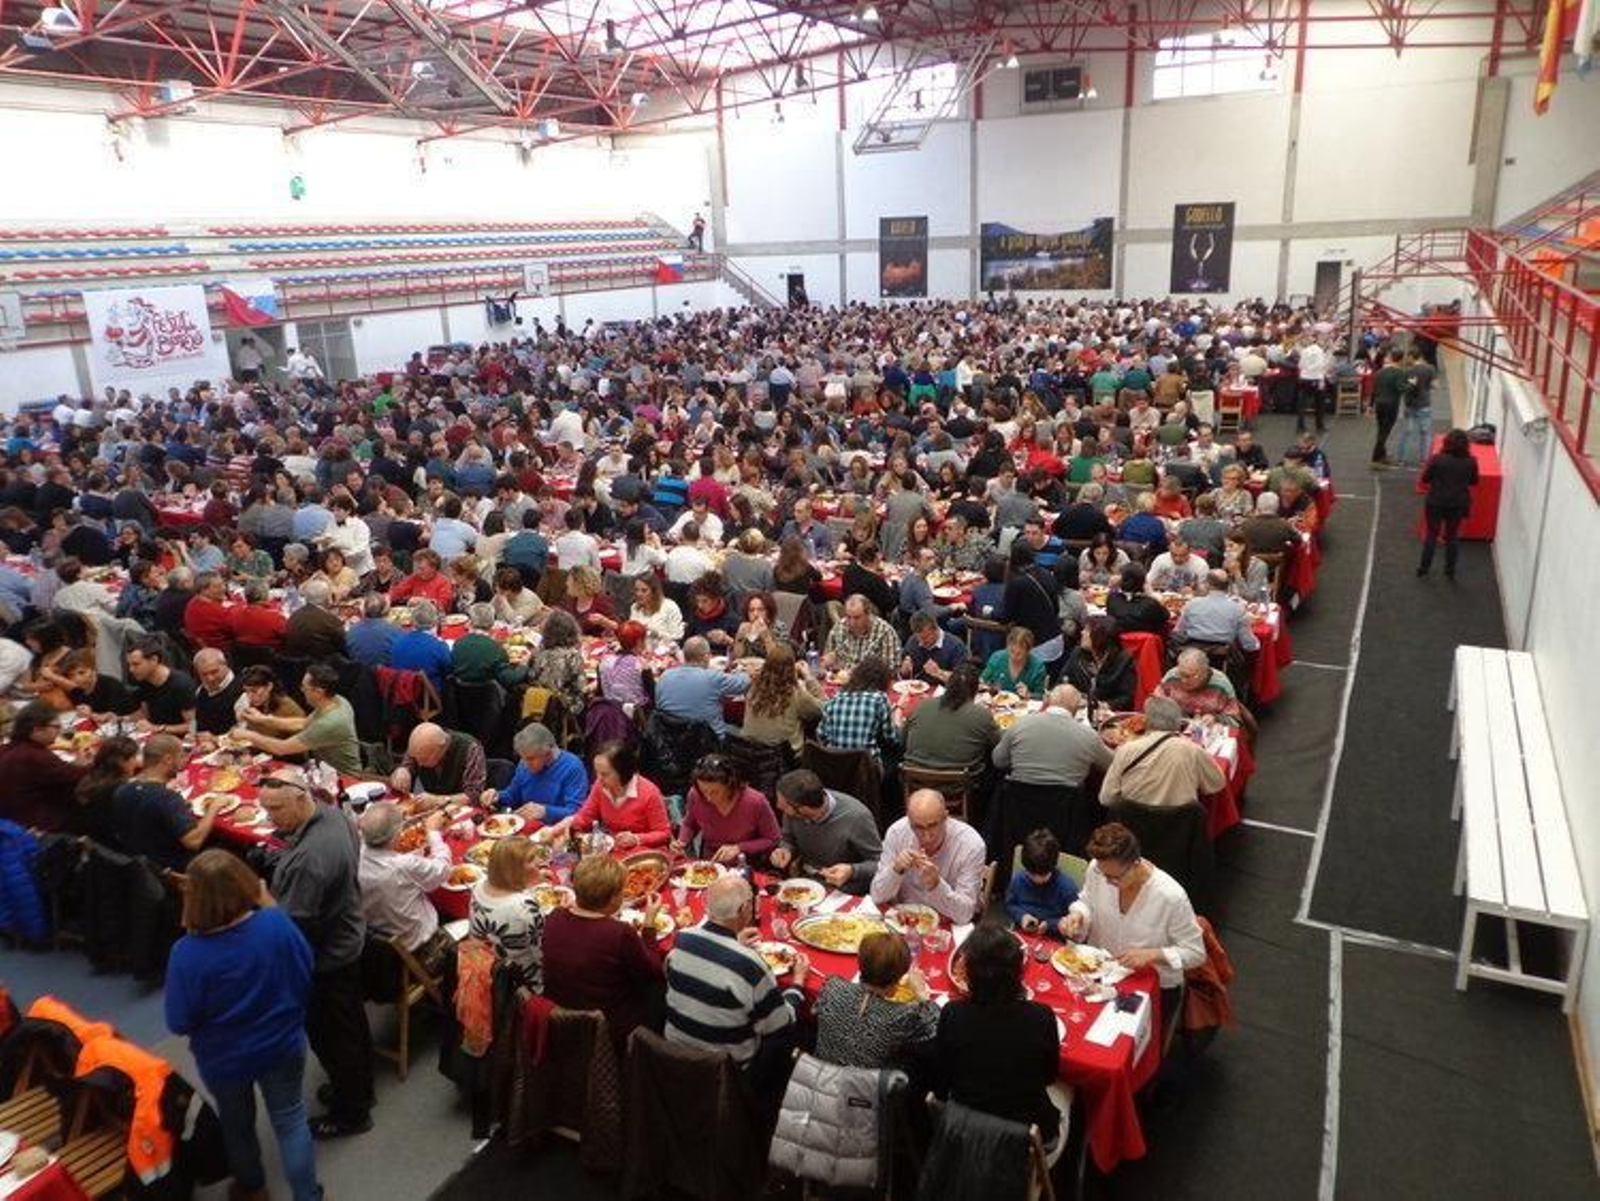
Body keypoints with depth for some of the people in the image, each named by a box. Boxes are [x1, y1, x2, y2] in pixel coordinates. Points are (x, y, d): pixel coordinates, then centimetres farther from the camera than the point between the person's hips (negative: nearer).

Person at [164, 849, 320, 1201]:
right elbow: (305, 972, -7)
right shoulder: (276, 923, -25)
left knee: (237, 1123, 27)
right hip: (283, 1046, 1)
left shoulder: (188, 954, -30)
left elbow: (179, 1023, -18)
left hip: (224, 1059, 0)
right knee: (291, 1119, 21)